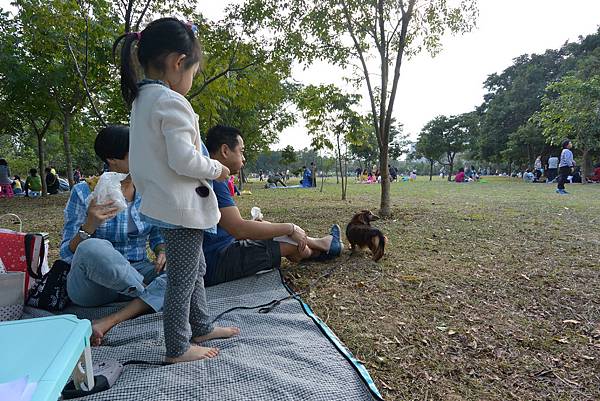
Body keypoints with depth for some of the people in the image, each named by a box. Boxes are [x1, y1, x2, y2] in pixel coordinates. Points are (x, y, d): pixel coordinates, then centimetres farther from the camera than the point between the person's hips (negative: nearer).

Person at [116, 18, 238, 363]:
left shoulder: (141, 99, 12)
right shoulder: (172, 102, -19)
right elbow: (184, 159, -25)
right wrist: (217, 169, -9)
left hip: (164, 202, 10)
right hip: (182, 206, -10)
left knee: (196, 269, 21)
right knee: (183, 278, 4)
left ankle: (201, 327, 36)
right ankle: (178, 348, 19)